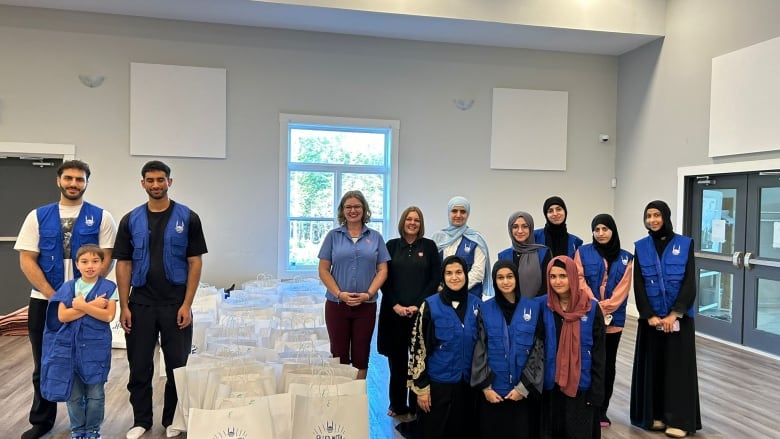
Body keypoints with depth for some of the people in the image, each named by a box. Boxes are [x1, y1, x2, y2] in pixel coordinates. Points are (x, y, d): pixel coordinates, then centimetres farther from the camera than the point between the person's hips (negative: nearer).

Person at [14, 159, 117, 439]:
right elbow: (27, 260, 0)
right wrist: (53, 295, -10)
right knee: (44, 365, 13)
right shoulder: (38, 216, 4)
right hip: (44, 301, 2)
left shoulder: (101, 217, 0)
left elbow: (106, 259, -4)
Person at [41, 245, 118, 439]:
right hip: (69, 347, 2)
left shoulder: (108, 287, -5)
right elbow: (62, 316, -9)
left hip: (96, 348, -2)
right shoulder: (68, 287, 1)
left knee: (95, 393, 8)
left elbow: (108, 316, -14)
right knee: (73, 393, 12)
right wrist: (92, 305, -17)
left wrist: (82, 306, -19)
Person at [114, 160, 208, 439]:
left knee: (177, 366, 7)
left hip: (175, 304, -2)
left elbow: (195, 262, -4)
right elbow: (123, 264, 4)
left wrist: (187, 304, -10)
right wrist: (124, 306, -3)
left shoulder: (188, 218, -3)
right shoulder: (130, 220, 3)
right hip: (140, 304, 2)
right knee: (139, 367, 10)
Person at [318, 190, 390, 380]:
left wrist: (369, 294, -12)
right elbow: (323, 270, 0)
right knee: (339, 354, 7)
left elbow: (382, 270, 2)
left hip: (366, 305, 1)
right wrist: (339, 294, -12)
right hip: (336, 304, 0)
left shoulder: (375, 237, 5)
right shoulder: (333, 236, 3)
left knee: (361, 354, 9)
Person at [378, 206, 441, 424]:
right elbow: (384, 278, 4)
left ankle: (417, 408, 14)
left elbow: (436, 278, 0)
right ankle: (398, 406, 20)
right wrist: (395, 305, -8)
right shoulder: (391, 245, 7)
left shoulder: (429, 246, 5)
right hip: (394, 311, 1)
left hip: (422, 312, -1)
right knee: (397, 360, 6)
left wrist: (418, 305, -9)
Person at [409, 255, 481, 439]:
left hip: (469, 384, 3)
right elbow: (418, 348, -7)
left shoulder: (477, 305, 1)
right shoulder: (430, 305, -8)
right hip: (438, 384, -3)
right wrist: (421, 387, -8)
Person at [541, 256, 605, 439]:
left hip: (581, 386, -1)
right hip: (550, 386, 1)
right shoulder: (543, 308, -2)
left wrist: (597, 391, -5)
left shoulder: (591, 309, -5)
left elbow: (599, 354, -2)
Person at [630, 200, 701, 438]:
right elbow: (638, 285, -1)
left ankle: (678, 420, 10)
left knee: (678, 366, 2)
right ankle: (654, 414, 18)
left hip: (679, 317, -1)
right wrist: (649, 315, -11)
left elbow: (689, 283, -6)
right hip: (650, 317, 2)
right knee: (652, 364, 6)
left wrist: (674, 314, -14)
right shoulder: (641, 247, 3)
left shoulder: (685, 244, -2)